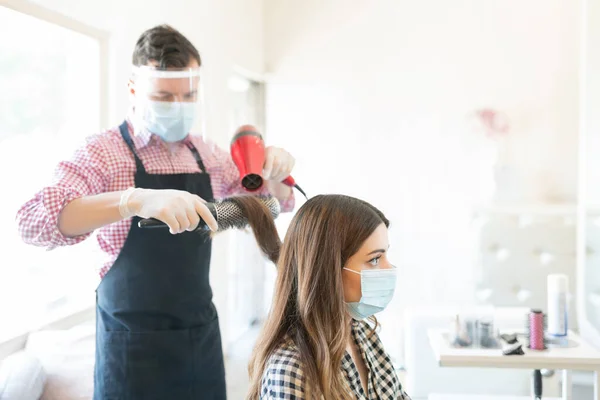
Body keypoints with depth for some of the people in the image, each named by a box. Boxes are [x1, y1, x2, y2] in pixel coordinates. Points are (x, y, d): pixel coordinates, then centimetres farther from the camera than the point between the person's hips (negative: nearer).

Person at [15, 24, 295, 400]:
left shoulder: (208, 155, 5)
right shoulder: (104, 151, -11)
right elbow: (34, 221, -26)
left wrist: (276, 170, -7)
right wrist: (137, 200, -41)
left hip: (202, 334, 5)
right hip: (135, 343, -5)